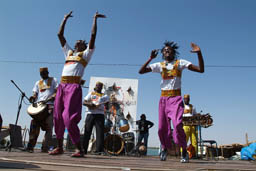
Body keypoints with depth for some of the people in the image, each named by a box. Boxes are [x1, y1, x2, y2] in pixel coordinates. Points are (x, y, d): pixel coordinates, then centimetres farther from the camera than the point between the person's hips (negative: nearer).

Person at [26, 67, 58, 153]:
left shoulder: (53, 80, 13)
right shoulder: (38, 83, 25)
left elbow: (57, 92, 2)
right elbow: (35, 94, 18)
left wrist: (49, 99, -15)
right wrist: (33, 98, -7)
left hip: (49, 106, -3)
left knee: (48, 126, -9)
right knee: (34, 125, -6)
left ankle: (45, 147, -9)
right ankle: (30, 146, -2)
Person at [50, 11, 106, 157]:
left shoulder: (86, 54, 12)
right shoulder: (69, 52, 26)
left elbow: (93, 35, 5)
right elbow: (60, 34, 28)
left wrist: (95, 19, 12)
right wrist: (65, 18, 32)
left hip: (74, 86, -6)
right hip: (62, 86, 6)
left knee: (69, 117, -15)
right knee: (58, 117, 7)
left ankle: (79, 149, -8)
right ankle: (60, 147, 19)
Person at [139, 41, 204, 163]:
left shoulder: (180, 63, 5)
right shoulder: (159, 65, 10)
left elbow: (201, 70, -1)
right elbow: (141, 71, 4)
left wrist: (199, 53, -13)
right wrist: (151, 58, -4)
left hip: (176, 98, -3)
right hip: (163, 99, 3)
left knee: (177, 124, -22)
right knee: (162, 127, 4)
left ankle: (184, 151, -1)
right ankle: (164, 149, 31)